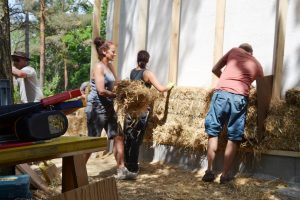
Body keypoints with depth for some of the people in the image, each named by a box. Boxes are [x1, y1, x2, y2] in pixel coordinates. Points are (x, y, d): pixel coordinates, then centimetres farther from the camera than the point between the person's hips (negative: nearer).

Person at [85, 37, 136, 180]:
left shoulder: (110, 66, 12)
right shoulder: (98, 67, -14)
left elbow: (115, 84, 18)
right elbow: (101, 91, -21)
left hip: (108, 107, 9)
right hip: (97, 107, -9)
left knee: (118, 137, 8)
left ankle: (121, 170, 16)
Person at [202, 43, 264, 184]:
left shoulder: (234, 51, 23)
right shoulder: (257, 64, 24)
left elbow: (215, 70, 27)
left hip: (221, 92, 1)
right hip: (239, 97, 0)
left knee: (213, 132, 10)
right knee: (234, 137, 7)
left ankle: (209, 171, 11)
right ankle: (225, 175, 10)